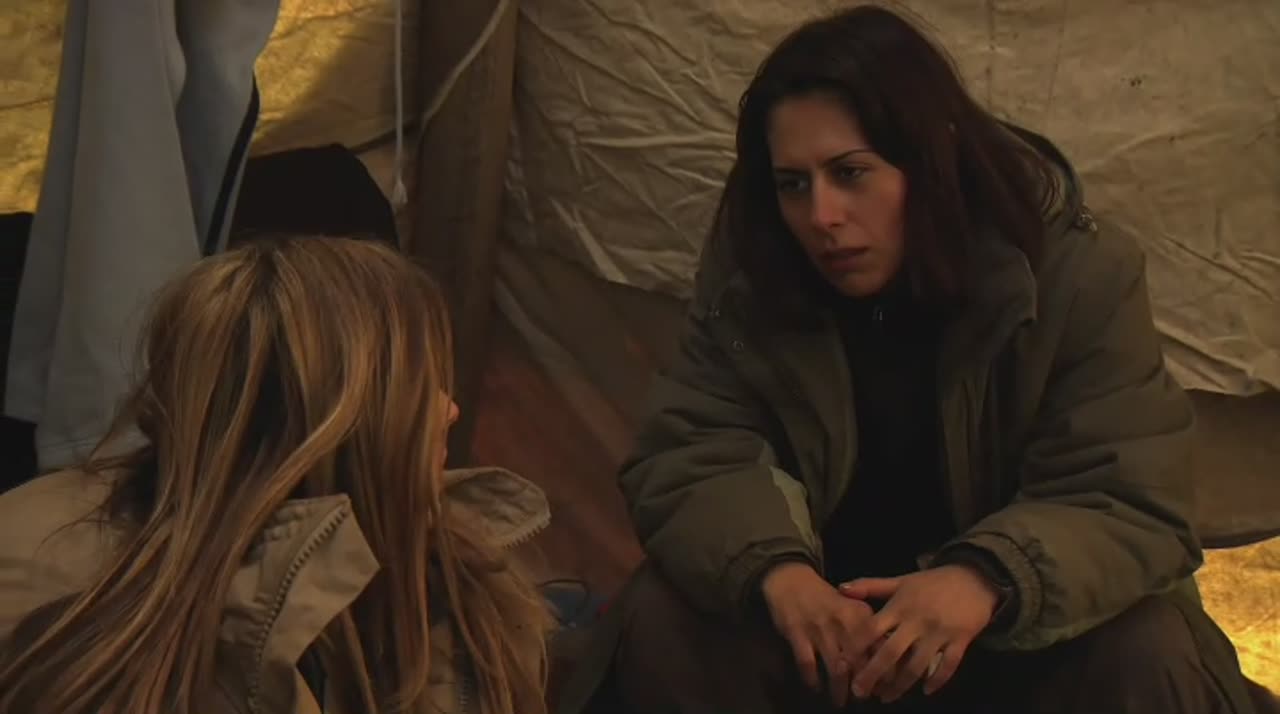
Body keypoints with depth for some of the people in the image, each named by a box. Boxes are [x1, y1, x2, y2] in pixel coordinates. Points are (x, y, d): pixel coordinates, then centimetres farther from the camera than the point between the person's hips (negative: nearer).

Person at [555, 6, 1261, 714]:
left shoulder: (1081, 277, -19)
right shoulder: (748, 273, -13)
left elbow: (1136, 509, -23)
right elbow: (683, 459, -15)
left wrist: (987, 580, -45)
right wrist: (774, 568, -38)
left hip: (1011, 631, -1)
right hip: (826, 606, 1)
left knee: (1149, 656, -29)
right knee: (658, 626, -24)